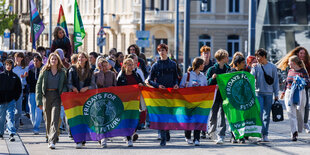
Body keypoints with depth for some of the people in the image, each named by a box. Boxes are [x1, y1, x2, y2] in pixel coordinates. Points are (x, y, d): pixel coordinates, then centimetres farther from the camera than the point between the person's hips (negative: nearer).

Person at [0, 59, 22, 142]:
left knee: (10, 116, -12)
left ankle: (11, 134, -19)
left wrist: (15, 98, 4)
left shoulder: (15, 77, 5)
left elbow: (19, 89, 12)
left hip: (11, 101, -1)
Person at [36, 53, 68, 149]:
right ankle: (49, 137, 27)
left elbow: (65, 84, 13)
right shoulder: (44, 71, 7)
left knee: (55, 119, -13)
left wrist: (63, 92, -9)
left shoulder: (62, 72, 8)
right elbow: (38, 85, 6)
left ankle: (52, 141, -21)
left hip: (57, 96, -1)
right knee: (47, 119, 7)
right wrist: (39, 100, -2)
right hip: (46, 96, 2)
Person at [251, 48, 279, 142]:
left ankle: (265, 134, 8)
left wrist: (276, 94, 6)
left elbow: (275, 81, 8)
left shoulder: (272, 67, 5)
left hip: (268, 93, 1)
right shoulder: (256, 67, 4)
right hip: (258, 93, -1)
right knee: (259, 113, -8)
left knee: (267, 115, 4)